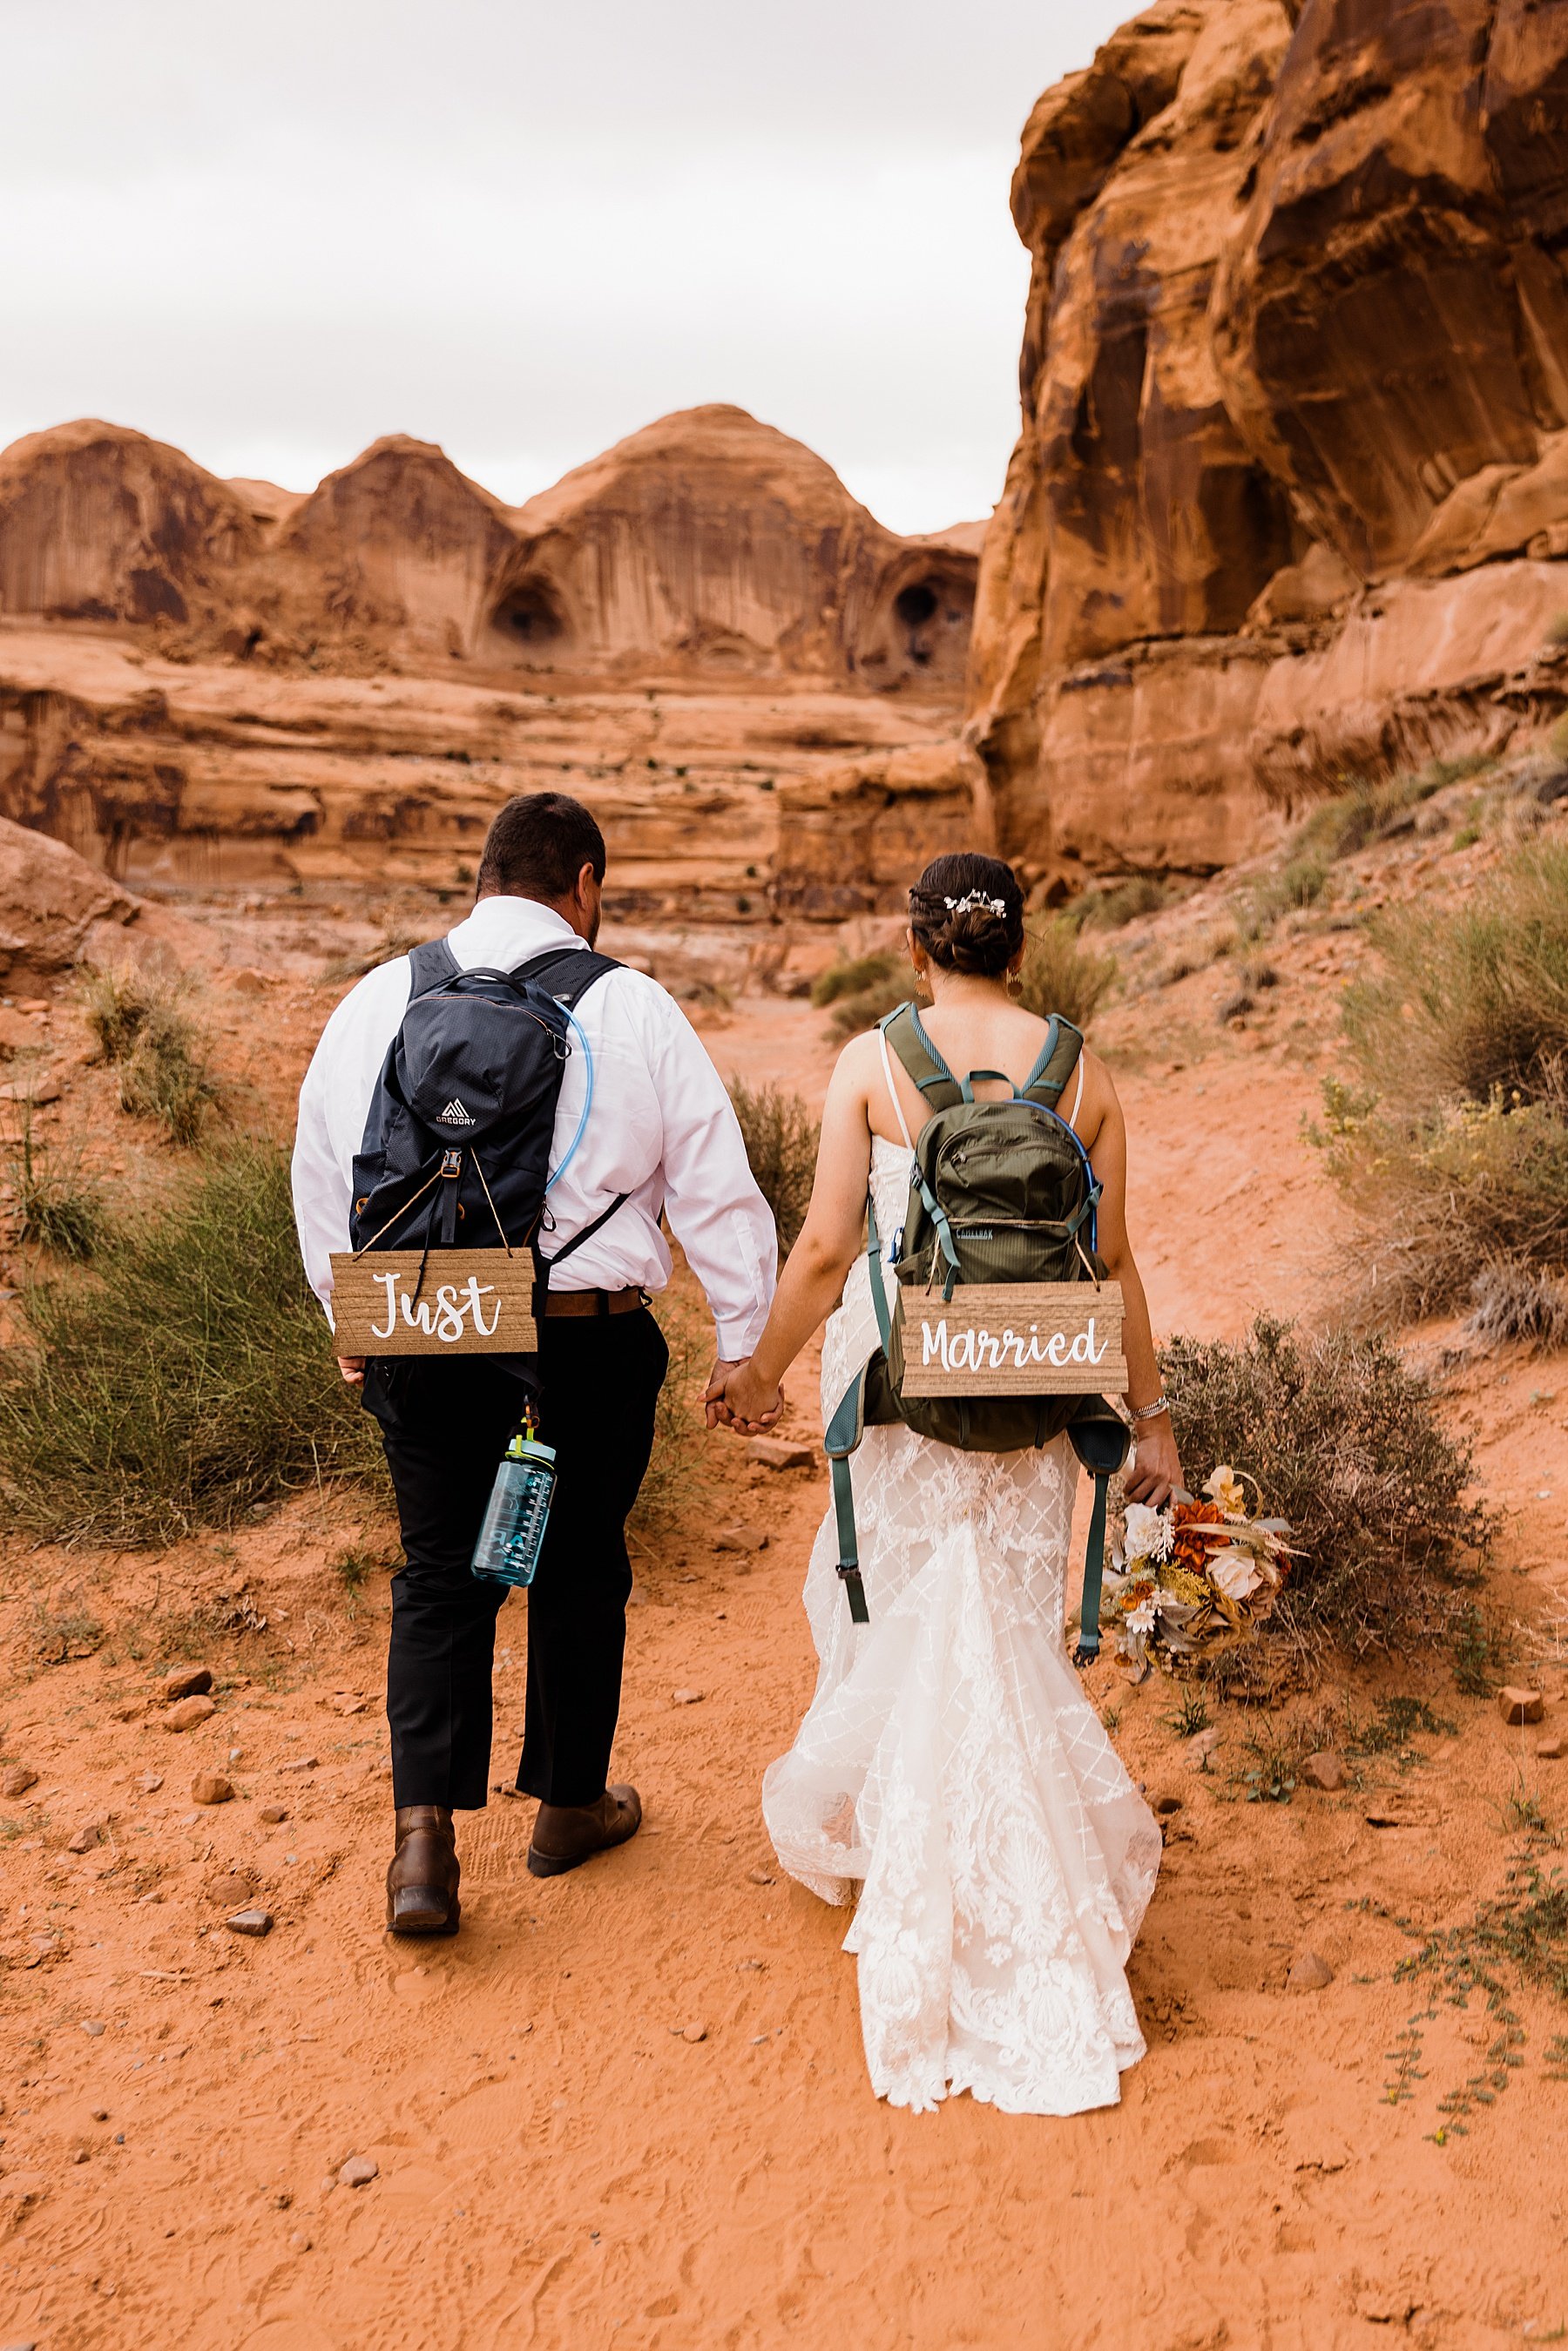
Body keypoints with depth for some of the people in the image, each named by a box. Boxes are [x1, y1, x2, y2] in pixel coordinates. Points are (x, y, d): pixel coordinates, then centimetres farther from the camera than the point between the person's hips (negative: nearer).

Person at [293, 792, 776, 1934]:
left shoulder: (378, 1000, 3)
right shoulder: (635, 1010, -6)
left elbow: (320, 1174, 12)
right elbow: (717, 1190, -5)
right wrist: (745, 1342, 4)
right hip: (588, 1343, -2)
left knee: (439, 1578, 15)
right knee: (580, 1572, 16)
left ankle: (425, 1834, 5)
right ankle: (570, 1805, 33)